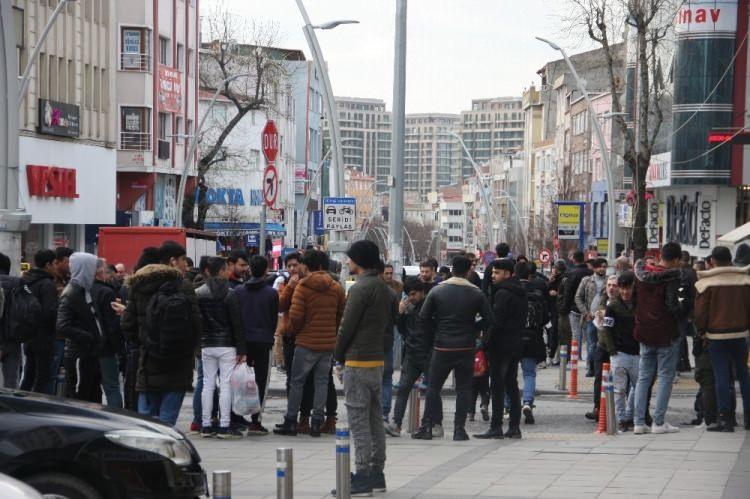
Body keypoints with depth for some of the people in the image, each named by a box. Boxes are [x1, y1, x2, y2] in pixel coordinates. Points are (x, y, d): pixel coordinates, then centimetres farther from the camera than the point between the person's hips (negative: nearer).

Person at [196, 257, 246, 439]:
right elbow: (237, 324, -9)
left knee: (207, 384, 8)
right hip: (226, 345, -4)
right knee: (226, 385, -2)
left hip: (206, 346, 4)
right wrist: (241, 350, -6)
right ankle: (224, 426, -4)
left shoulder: (198, 294, 3)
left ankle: (206, 425, 9)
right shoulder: (229, 294, -8)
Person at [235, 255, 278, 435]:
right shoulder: (271, 293, -5)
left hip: (243, 341, 2)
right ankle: (255, 422, -2)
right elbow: (274, 319, 3)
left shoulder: (238, 291, 1)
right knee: (260, 382, 2)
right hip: (263, 342, -2)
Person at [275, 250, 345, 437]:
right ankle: (316, 423, 7)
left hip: (306, 342, -4)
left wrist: (293, 331, 6)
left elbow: (295, 316, -13)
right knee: (322, 381, 9)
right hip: (328, 343, 4)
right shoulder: (337, 288, 5)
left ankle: (290, 422, 8)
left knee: (297, 382, 6)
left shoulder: (303, 286, -10)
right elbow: (342, 315, 7)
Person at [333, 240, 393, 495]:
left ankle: (362, 478, -7)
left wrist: (339, 356, 0)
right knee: (375, 419, 12)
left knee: (358, 421, -7)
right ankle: (377, 472, 16)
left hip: (358, 362, -9)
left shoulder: (360, 288, -16)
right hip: (378, 359, 9)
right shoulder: (385, 288, 13)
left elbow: (347, 326, -15)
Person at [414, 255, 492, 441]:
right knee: (463, 388, 7)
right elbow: (488, 319, -3)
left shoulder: (437, 291, -2)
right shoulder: (476, 293, -2)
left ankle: (426, 427, 5)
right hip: (466, 348, 0)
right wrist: (471, 329, 10)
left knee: (433, 387, 8)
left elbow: (424, 316, -2)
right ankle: (459, 429, 2)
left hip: (442, 347, 0)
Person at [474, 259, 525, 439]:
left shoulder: (502, 293, -15)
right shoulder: (521, 293, 15)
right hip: (516, 345, 9)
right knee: (512, 385, 12)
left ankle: (496, 427, -8)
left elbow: (496, 321, -19)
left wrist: (486, 343, -14)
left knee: (497, 387, -6)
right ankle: (514, 426, 12)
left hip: (500, 346, -9)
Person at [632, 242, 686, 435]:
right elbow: (672, 303, -18)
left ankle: (639, 422, 7)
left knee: (643, 377, 11)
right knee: (666, 377, 2)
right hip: (666, 334, -6)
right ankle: (658, 422, -1)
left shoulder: (643, 271, 3)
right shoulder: (673, 275, -14)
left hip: (644, 332, 6)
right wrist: (682, 316, -2)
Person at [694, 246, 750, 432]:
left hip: (716, 335, -2)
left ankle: (725, 419, -4)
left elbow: (700, 311, -7)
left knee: (721, 376, -1)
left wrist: (701, 331, 6)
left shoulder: (706, 282, -8)